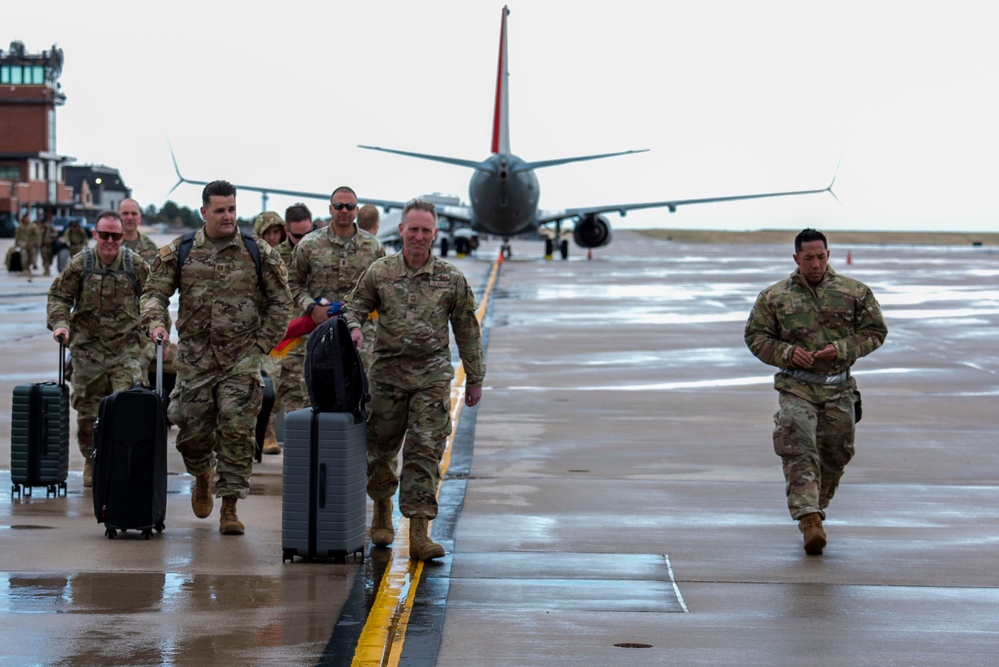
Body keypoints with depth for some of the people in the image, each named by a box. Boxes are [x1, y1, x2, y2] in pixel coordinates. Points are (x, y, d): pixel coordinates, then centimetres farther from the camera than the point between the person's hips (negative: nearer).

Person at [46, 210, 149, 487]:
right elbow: (58, 296, 6)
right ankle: (92, 462, 23)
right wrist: (60, 324, -10)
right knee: (88, 409, 7)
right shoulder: (79, 265, 0)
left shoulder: (137, 265, 1)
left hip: (126, 349, -1)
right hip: (88, 348, 1)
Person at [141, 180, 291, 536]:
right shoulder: (180, 251, 4)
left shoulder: (258, 253, 3)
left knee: (237, 431, -8)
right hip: (194, 357, 1)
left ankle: (230, 507, 0)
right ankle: (203, 475, 38)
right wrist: (155, 322, -13)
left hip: (241, 359, -1)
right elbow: (155, 290, 6)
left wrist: (261, 344, 2)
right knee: (193, 431, 5)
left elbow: (278, 302, 8)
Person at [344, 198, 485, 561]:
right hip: (387, 373, 1)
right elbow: (355, 305, 13)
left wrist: (475, 379, 11)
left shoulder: (451, 279, 3)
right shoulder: (379, 272, 3)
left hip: (432, 376, -1)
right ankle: (382, 511, 35)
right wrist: (353, 327, -11)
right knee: (380, 447, 10)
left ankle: (419, 533, -8)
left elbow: (467, 330, 10)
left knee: (425, 452, -7)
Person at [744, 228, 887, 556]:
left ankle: (816, 507, 31)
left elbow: (875, 331, 7)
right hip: (796, 388, -2)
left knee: (835, 454, 9)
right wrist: (786, 352, -11)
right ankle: (809, 519, -25)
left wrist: (843, 349, -10)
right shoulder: (774, 296, 4)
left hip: (839, 388, 2)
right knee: (799, 451, -17)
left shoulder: (854, 292, 5)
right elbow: (755, 335, 7)